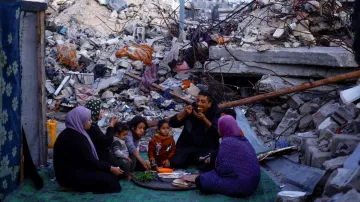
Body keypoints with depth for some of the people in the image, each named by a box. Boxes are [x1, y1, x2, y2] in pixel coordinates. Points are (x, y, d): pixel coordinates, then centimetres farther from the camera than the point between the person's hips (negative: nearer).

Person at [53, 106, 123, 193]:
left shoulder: (72, 133, 11)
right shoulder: (76, 138, -21)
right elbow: (90, 162, -20)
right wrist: (110, 168, -12)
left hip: (73, 170, 10)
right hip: (71, 176, -10)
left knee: (108, 173, 4)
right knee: (109, 179, -15)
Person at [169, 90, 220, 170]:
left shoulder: (215, 113, -5)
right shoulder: (191, 109, 3)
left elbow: (218, 133, -19)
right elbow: (173, 123, -1)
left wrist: (204, 119, -26)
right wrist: (184, 113, -19)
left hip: (207, 148, -3)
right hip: (187, 145, 3)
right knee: (175, 163, -17)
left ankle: (199, 160, 7)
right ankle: (191, 160, 13)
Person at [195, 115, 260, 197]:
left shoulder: (227, 142, -17)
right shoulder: (244, 139, 9)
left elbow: (223, 169, -20)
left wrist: (216, 168, 2)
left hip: (240, 185, -10)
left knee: (201, 180, -2)